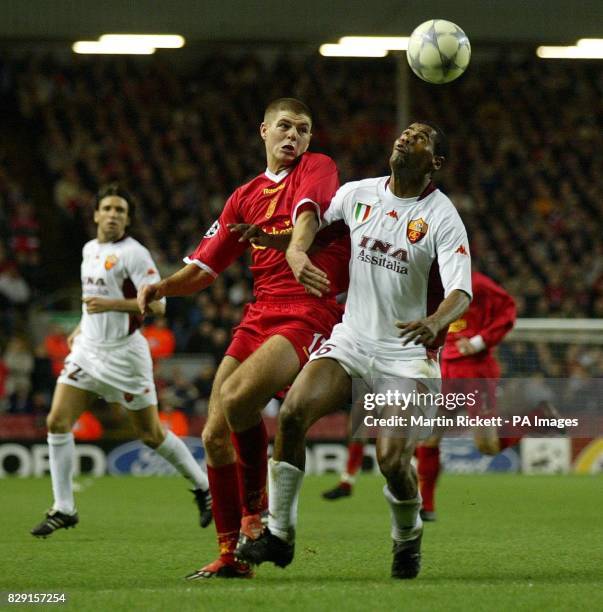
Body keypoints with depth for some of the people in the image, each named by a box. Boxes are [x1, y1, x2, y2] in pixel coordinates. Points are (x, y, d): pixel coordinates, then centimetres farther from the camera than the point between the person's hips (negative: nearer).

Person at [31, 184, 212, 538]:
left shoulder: (134, 254, -12)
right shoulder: (90, 250, 11)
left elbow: (157, 304, -19)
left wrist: (110, 304, -27)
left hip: (124, 353, -6)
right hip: (88, 349, 6)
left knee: (151, 434, 2)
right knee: (57, 422, -8)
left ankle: (203, 487, 24)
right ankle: (63, 510, -2)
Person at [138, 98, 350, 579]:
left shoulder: (318, 169, 3)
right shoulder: (245, 197, 21)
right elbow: (203, 269, 20)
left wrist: (279, 242, -42)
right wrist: (161, 287, -1)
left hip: (309, 315, -7)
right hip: (258, 318, 7)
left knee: (236, 398, -29)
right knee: (215, 436, -1)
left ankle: (257, 508, -8)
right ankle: (231, 555, 10)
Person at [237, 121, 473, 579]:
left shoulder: (442, 217, -9)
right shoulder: (359, 193, 4)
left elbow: (461, 292, -18)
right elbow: (311, 211, 19)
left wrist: (435, 323, -41)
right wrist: (297, 251, -4)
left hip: (408, 354, -4)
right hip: (352, 339, 4)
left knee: (393, 460, -17)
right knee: (293, 412, -21)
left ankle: (408, 541, 17)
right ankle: (279, 534, -9)